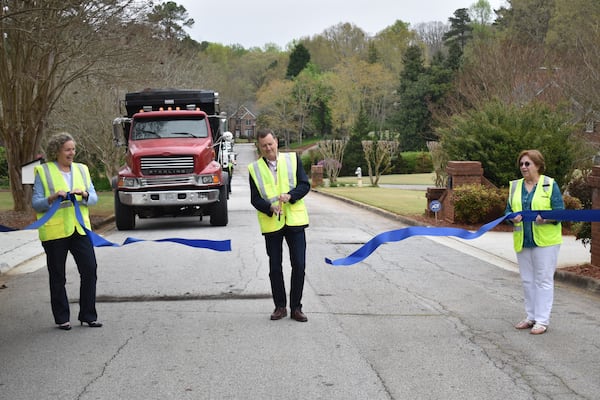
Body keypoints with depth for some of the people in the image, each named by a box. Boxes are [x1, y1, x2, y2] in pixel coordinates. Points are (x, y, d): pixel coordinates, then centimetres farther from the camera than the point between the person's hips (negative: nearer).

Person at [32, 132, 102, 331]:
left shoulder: (81, 169, 12)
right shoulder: (43, 172, 1)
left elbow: (94, 198, 7)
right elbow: (35, 203, -3)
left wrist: (84, 194, -14)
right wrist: (52, 198, -21)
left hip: (79, 229, 3)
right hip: (54, 231, -3)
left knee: (90, 269, -4)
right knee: (57, 277, 5)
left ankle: (88, 315, 8)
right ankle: (62, 318, 16)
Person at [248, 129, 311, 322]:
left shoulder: (293, 159, 5)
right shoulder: (254, 168, 4)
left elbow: (305, 185, 0)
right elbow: (255, 199, -1)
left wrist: (290, 195, -19)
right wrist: (270, 208, -20)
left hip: (294, 219, 0)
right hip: (271, 224, 0)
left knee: (299, 265, -2)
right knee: (275, 267, 6)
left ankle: (296, 308, 9)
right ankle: (280, 306, 19)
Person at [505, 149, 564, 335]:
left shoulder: (550, 184, -4)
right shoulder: (515, 186, 10)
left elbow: (560, 212, -7)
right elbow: (508, 210, 10)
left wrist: (546, 219, -26)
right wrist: (512, 218, -13)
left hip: (545, 241, -5)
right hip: (522, 241, 5)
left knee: (543, 280, -1)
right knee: (527, 280, 12)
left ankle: (542, 321, 4)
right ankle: (531, 317, 22)